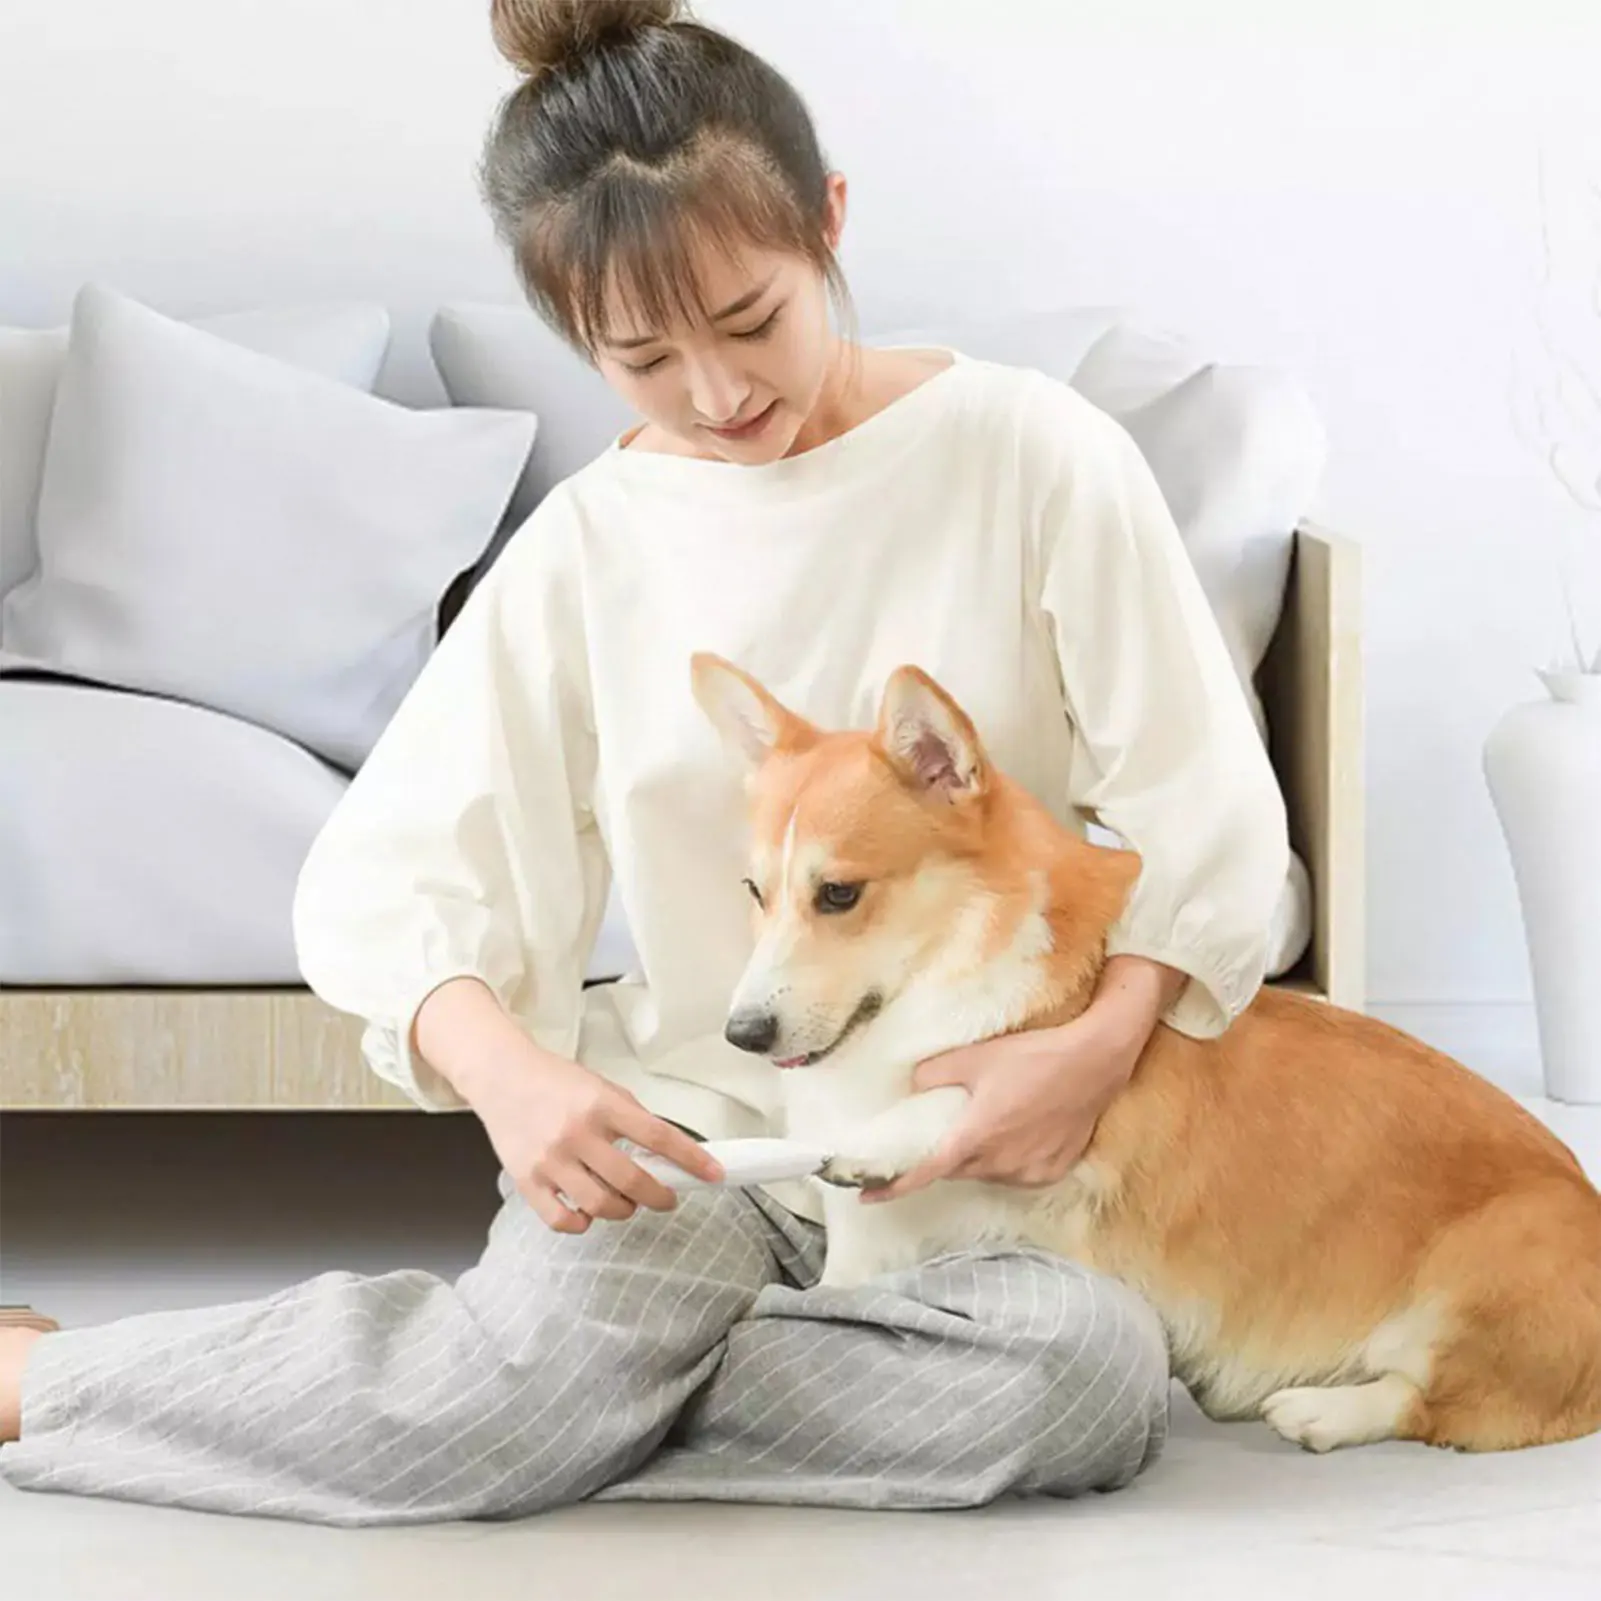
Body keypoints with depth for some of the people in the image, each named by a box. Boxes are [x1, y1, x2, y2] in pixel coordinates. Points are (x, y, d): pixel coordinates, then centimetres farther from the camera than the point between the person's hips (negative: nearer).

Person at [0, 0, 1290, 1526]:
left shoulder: (1028, 453, -4)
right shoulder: (589, 547, 1)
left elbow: (1202, 808, -2)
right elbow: (394, 877, -1)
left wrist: (1101, 1041, -19)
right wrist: (504, 1069, -22)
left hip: (982, 1123, 1)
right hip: (695, 1106, 0)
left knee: (1097, 1375, -33)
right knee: (576, 1341, -33)